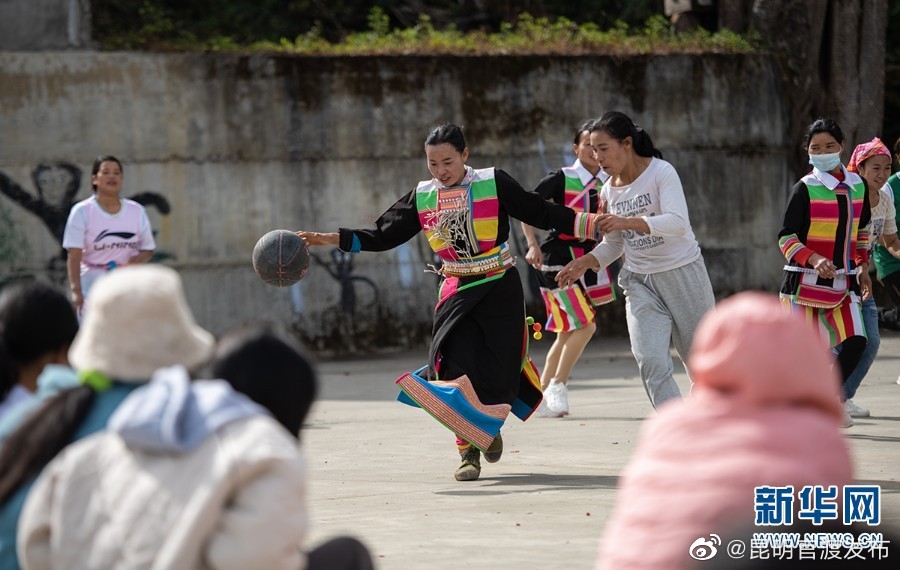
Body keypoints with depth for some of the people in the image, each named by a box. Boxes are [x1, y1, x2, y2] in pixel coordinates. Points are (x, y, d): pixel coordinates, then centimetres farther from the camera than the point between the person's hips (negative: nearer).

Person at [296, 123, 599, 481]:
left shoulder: (494, 184, -6)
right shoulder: (422, 198, 3)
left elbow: (542, 215, -3)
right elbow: (382, 237, 7)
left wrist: (591, 223, -13)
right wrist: (331, 239, -4)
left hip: (500, 290, -2)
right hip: (457, 293, 2)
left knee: (499, 372, -2)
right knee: (458, 368, -15)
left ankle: (489, 425, 31)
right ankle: (469, 452, -4)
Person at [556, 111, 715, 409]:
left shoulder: (661, 172, -14)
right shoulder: (609, 190, 2)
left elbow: (678, 223, -29)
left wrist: (628, 222, -41)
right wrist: (585, 263, -8)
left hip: (683, 273, -4)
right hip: (640, 282, 4)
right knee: (651, 362, -15)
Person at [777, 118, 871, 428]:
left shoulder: (857, 185, 8)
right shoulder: (805, 188, -9)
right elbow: (786, 237, -12)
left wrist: (861, 267, 17)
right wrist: (814, 259, -27)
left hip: (842, 283, 5)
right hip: (805, 282, -5)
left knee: (855, 342, -9)